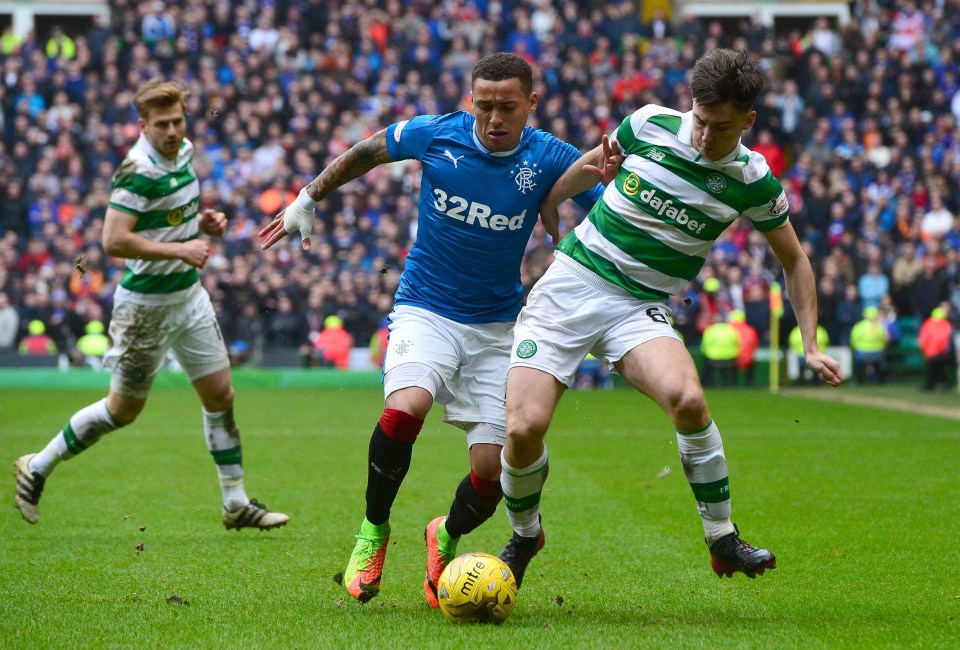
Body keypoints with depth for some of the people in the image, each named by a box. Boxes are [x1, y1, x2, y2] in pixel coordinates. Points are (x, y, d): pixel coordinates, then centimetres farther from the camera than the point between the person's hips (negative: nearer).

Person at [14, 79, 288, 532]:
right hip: (147, 303, -8)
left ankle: (236, 504, 17)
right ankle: (37, 466, 21)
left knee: (220, 395, 8)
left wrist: (203, 222, 1)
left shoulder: (182, 152, 3)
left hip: (188, 294, 8)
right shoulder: (139, 170, -24)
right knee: (124, 409, 4)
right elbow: (114, 241, -31)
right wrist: (179, 249, -27)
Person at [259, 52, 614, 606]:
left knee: (493, 468, -8)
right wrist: (307, 202, 16)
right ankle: (375, 530, -5)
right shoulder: (435, 135, -9)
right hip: (425, 310, -1)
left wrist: (610, 173, -27)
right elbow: (362, 154, 9)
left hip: (497, 326, 1)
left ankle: (447, 538, 28)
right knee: (404, 410, -31)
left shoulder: (550, 159, -9)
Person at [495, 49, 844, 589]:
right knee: (525, 428, -16)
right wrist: (542, 210, 24)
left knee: (687, 398, -32)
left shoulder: (754, 182, -3)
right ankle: (524, 535, 15)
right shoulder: (650, 125, -5)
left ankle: (723, 539, -13)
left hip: (640, 309, 0)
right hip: (570, 283, 0)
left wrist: (812, 346, 8)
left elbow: (794, 260, 12)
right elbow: (589, 166, 17)